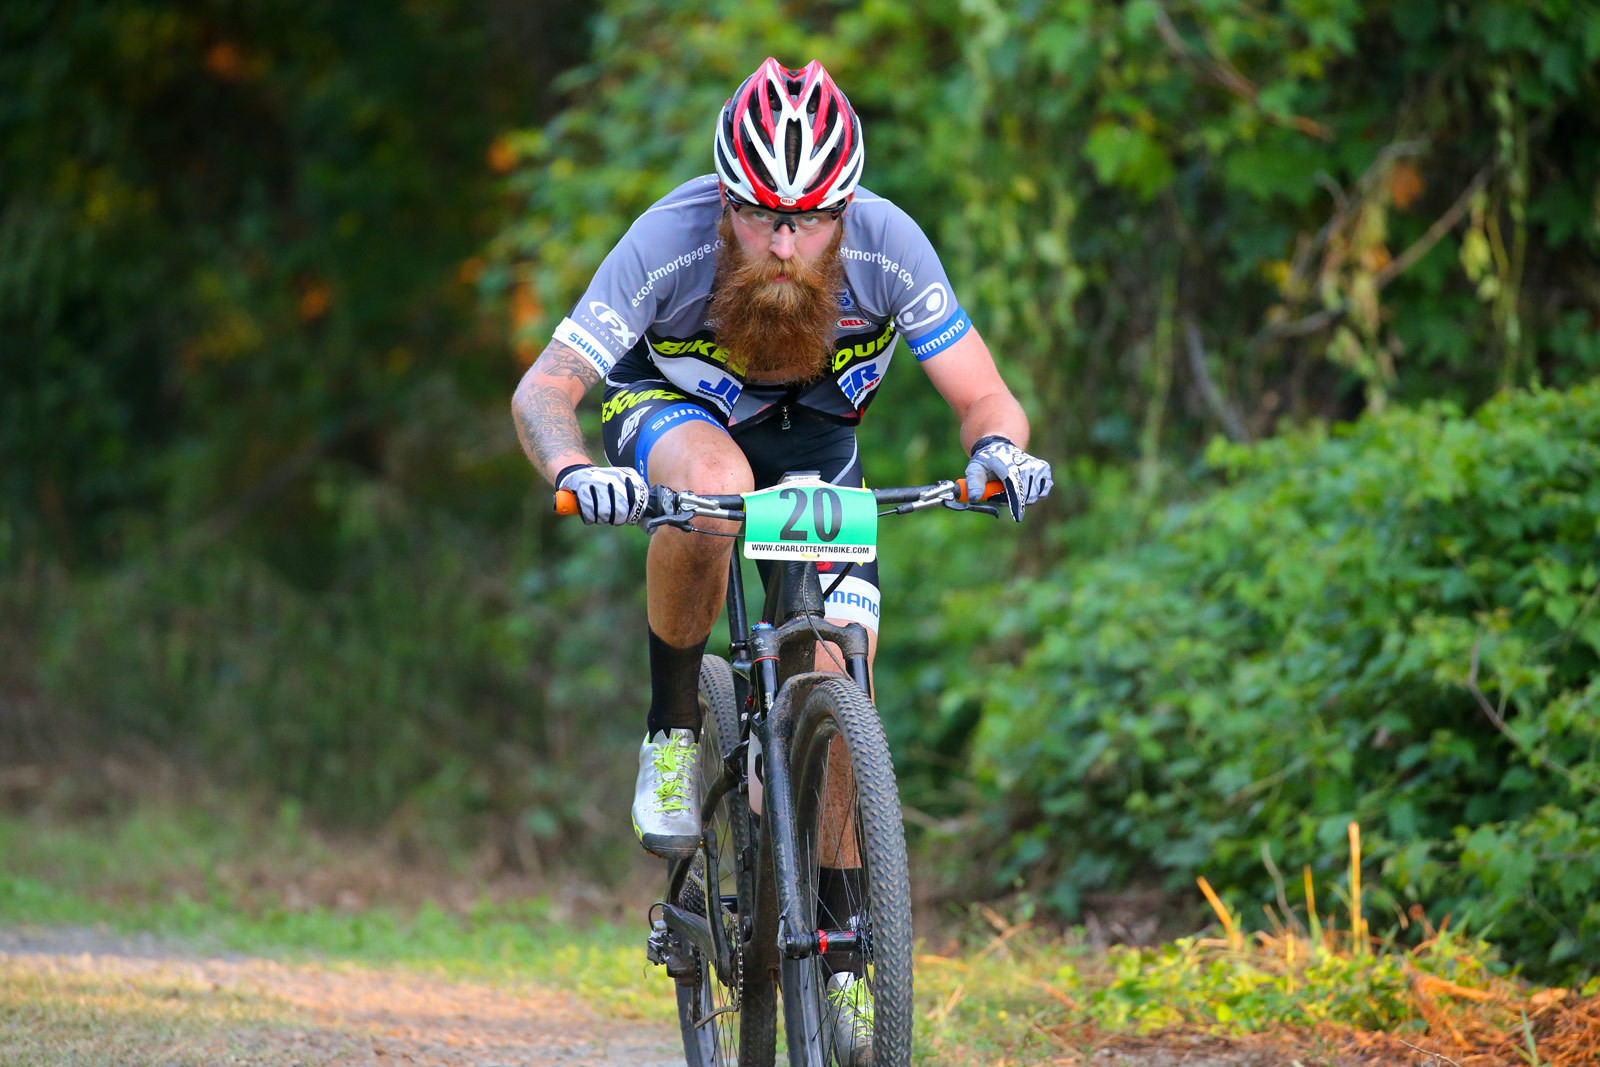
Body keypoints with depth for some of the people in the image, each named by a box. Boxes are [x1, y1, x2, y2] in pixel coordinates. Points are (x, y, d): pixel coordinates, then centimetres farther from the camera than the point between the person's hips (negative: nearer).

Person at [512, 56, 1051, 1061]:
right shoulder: (672, 242, -34)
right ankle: (673, 727, -18)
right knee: (711, 484, -39)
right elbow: (544, 388, -36)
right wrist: (573, 469, -57)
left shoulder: (888, 246, -30)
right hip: (670, 409, -2)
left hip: (814, 435, 2)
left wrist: (1000, 445, -50)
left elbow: (984, 396, -26)